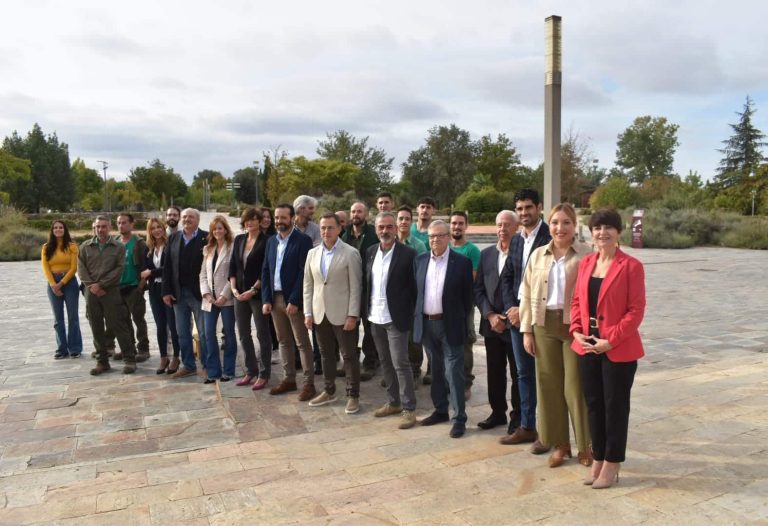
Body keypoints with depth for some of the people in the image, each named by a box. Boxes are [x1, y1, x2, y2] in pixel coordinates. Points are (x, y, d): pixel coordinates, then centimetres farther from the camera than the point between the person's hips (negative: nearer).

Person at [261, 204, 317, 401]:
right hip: (275, 298, 6)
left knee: (302, 342, 0)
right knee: (284, 341, 14)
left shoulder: (303, 240, -9)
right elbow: (265, 271, 11)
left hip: (294, 299, -6)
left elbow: (304, 273, -14)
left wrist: (294, 301, -18)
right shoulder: (271, 241, 11)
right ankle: (289, 379, 24)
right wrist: (266, 299, 2)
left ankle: (309, 383, 7)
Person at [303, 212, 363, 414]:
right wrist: (308, 313, 5)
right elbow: (308, 285, 11)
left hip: (342, 314, -5)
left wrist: (353, 315, -13)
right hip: (319, 314, 5)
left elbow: (355, 287, -9)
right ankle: (329, 391, 28)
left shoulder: (350, 253, -7)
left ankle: (353, 396, 13)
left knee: (349, 356, 3)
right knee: (326, 355, 15)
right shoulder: (313, 253, 9)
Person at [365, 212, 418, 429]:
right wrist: (365, 310, 8)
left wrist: (409, 315, -10)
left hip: (395, 318, -6)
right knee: (386, 362, 15)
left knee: (400, 364, -3)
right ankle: (393, 402, 28)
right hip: (375, 318, 6)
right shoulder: (370, 252, 8)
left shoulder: (408, 253, -10)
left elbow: (414, 287, -8)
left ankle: (408, 409, 6)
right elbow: (366, 283, 13)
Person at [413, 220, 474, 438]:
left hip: (450, 325, -5)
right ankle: (440, 410, 29)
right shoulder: (420, 260, 7)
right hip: (426, 323, 5)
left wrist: (461, 320, -1)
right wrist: (417, 315, 8)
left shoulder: (462, 262, -6)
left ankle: (459, 418, 6)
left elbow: (468, 295, -2)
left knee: (454, 372, -2)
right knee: (436, 371, 16)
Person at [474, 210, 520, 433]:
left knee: (517, 374, 8)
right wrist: (490, 315, -6)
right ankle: (497, 412, 28)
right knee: (494, 372, 13)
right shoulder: (486, 254, 8)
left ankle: (517, 416, 21)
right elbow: (478, 289, 6)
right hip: (491, 324, 4)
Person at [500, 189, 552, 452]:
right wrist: (511, 308, 0)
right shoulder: (515, 240, 13)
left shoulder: (550, 238, -11)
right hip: (517, 316, 7)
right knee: (524, 373, 14)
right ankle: (527, 426, 26)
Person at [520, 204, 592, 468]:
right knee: (550, 385, 10)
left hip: (576, 326, -4)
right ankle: (560, 444, 25)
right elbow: (527, 295, 9)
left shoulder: (586, 254, -5)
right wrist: (527, 330, 5)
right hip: (544, 325, 4)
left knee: (576, 386, 2)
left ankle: (585, 445, 20)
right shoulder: (538, 255, 8)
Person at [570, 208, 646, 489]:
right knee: (593, 404, 13)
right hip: (587, 346, 6)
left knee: (615, 406, 7)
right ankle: (598, 459, 28)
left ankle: (612, 465, 21)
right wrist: (576, 331, -4)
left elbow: (636, 310, -12)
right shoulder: (585, 263, 8)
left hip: (619, 349, -5)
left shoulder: (631, 266, -10)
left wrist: (610, 340, -17)